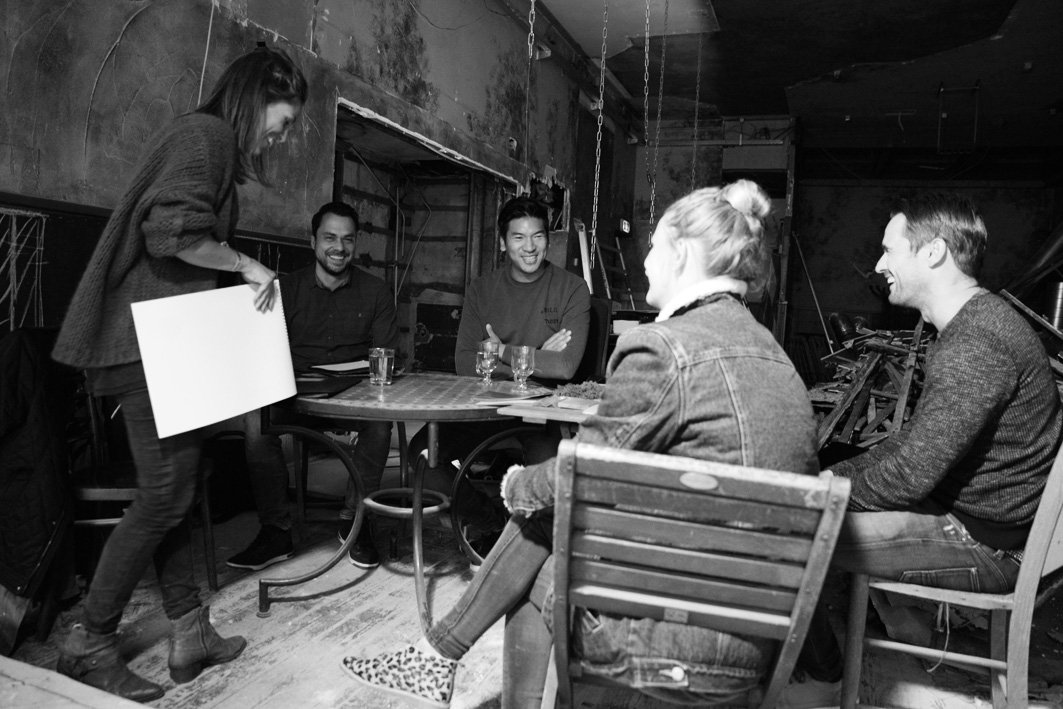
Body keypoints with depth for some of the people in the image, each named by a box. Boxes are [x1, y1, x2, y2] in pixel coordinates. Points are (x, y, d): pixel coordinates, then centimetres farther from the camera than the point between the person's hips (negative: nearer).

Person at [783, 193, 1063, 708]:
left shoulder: (976, 346, -25)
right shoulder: (973, 324, 9)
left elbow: (908, 475, -26)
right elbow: (918, 445, 12)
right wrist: (828, 478, 4)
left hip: (981, 546, -10)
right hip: (971, 513, 10)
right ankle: (899, 619, 21)